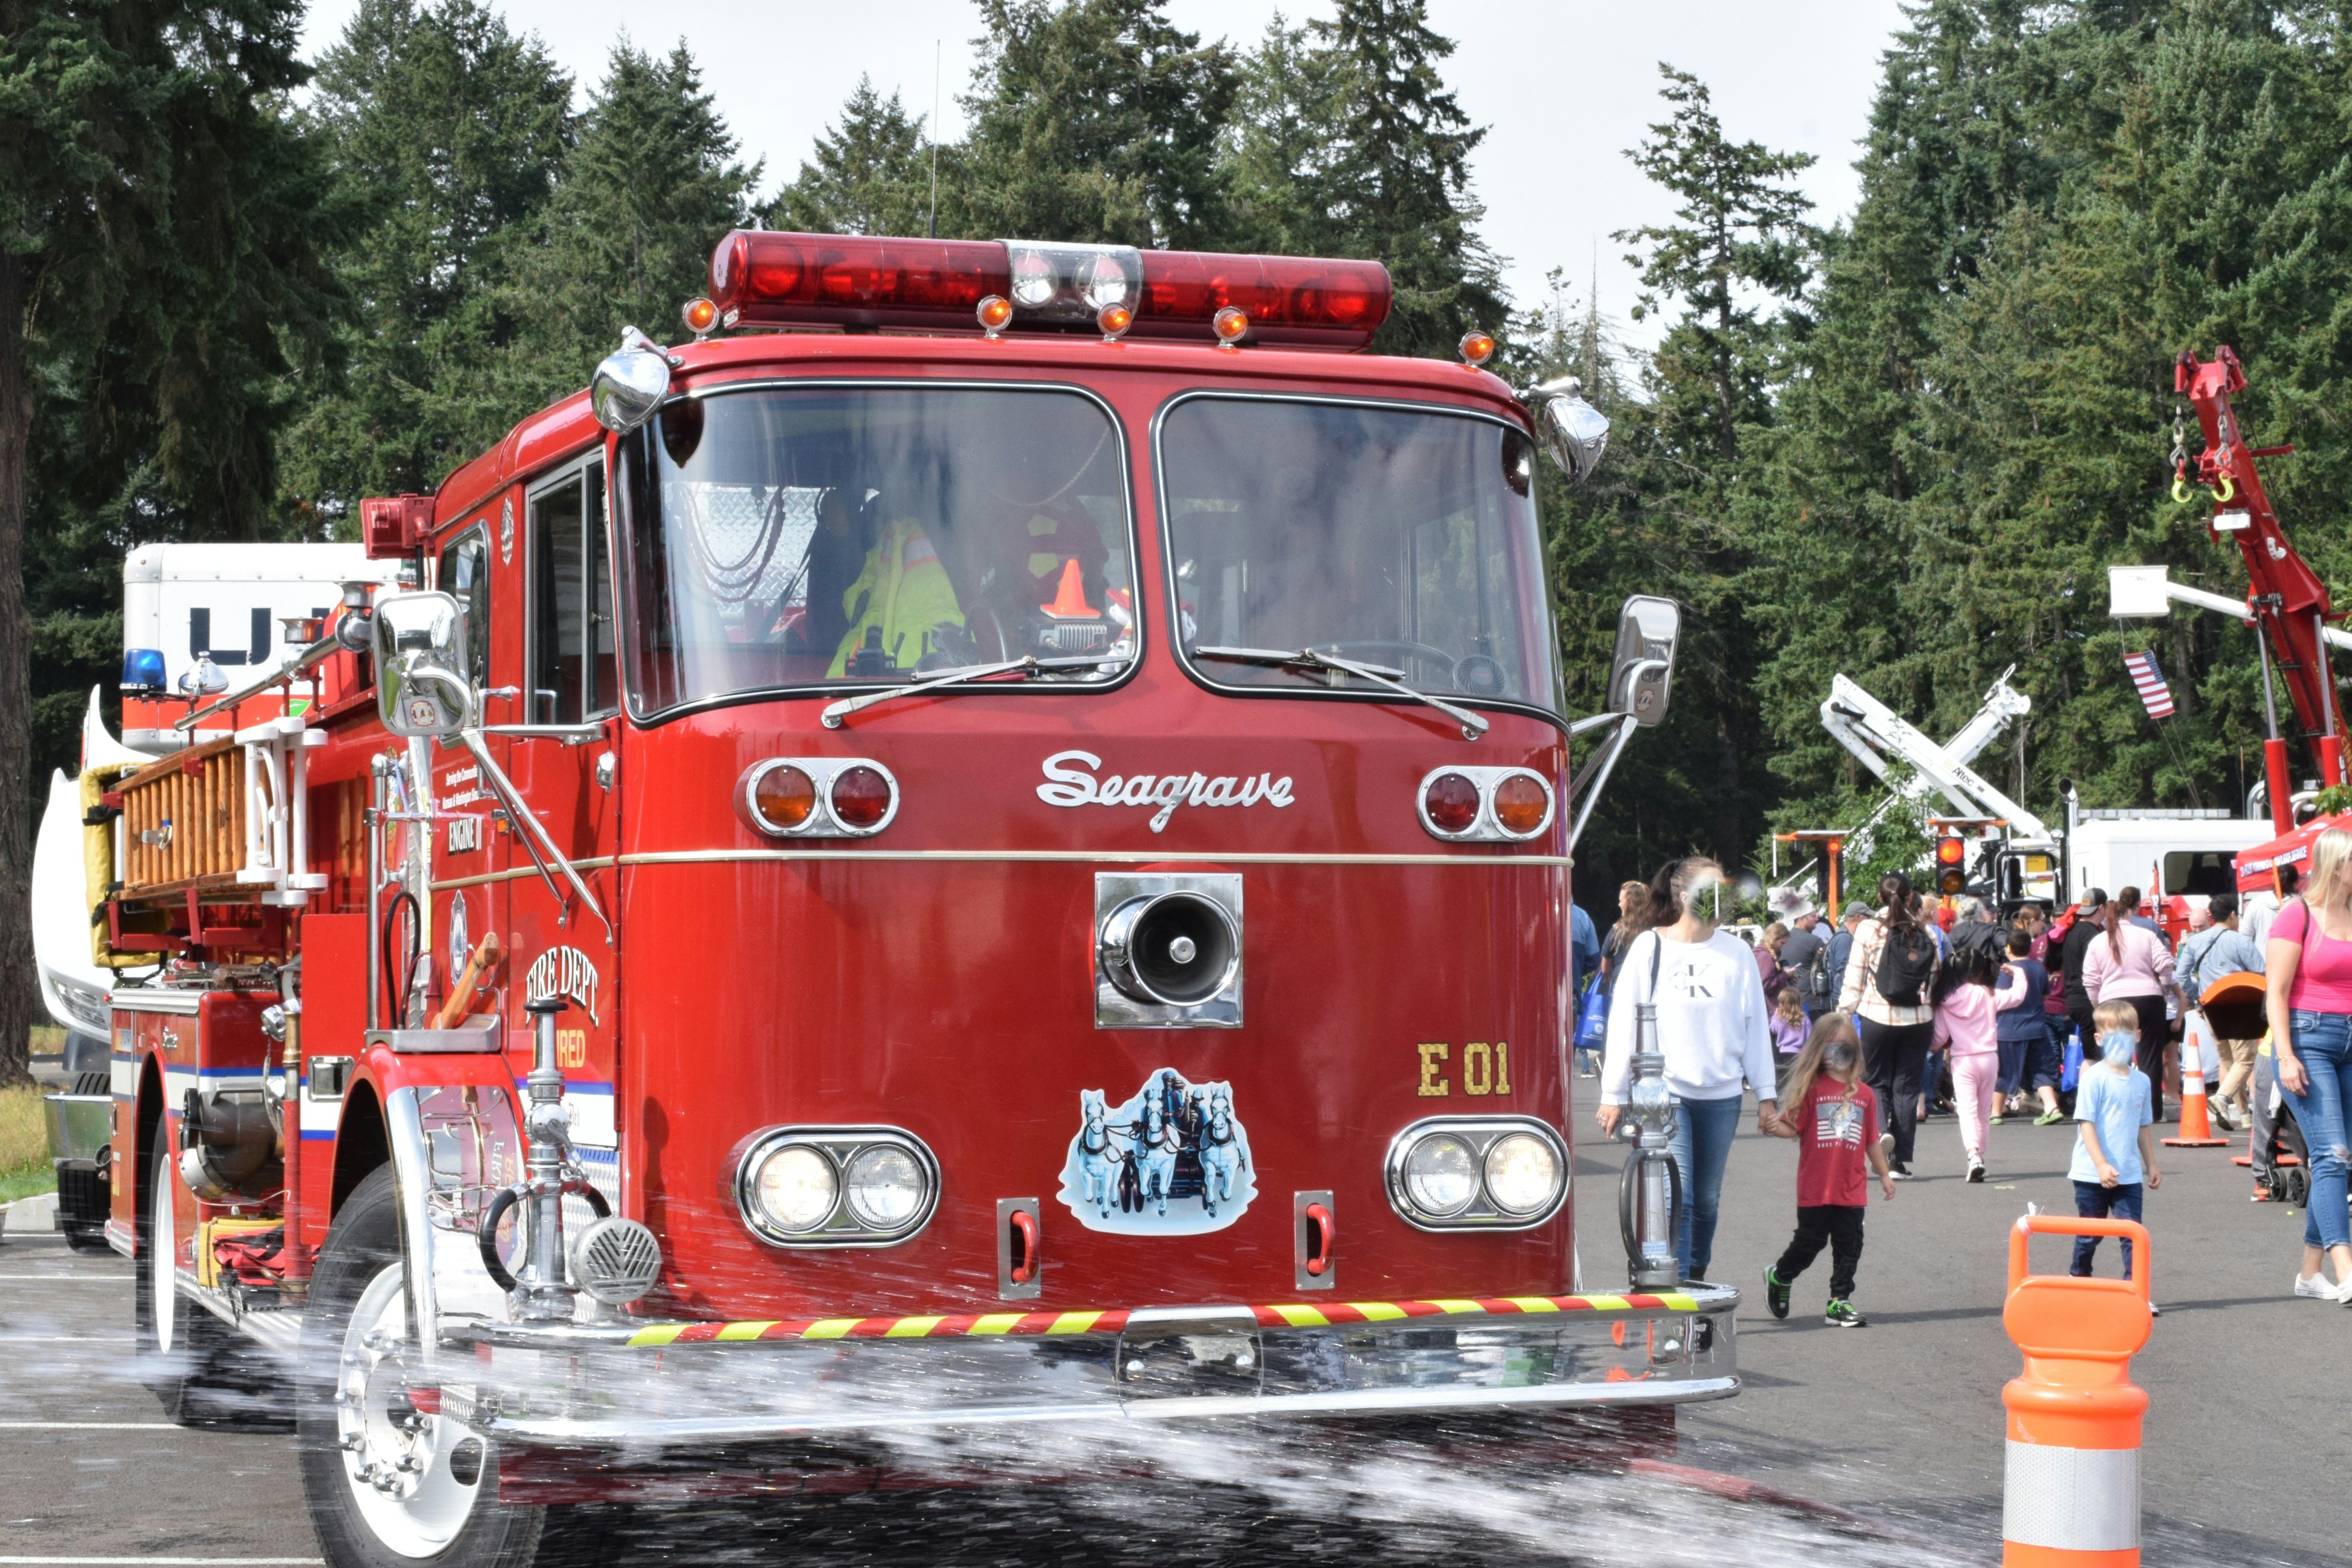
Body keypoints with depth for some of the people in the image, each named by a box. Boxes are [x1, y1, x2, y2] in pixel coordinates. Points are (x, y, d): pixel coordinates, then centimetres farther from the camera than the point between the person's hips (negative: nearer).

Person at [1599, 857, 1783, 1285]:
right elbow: (1624, 1022, 2)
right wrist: (1613, 1096, 0)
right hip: (1664, 1093, -3)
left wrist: (1766, 1093, 9)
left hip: (1721, 1094, 3)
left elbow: (1755, 1024, 11)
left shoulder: (1736, 952, 7)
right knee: (1677, 1198, -11)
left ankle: (1697, 1280, 26)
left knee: (1707, 1200, 11)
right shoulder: (1649, 947, 0)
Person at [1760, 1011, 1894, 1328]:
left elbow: (1872, 1141, 16)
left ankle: (1839, 1302, 12)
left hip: (1852, 1190, 4)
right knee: (1809, 1242, 5)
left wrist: (1884, 1174, 20)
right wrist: (1773, 1127, -26)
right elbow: (1793, 1127, -6)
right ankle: (1779, 1277, 30)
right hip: (1815, 1190, -4)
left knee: (1849, 1247, 4)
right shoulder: (1813, 1088, -4)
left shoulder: (1863, 1094, 7)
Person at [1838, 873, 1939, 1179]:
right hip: (1918, 1019, 2)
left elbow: (1854, 979, -4)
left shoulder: (1868, 929, -4)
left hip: (1877, 1017, -2)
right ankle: (1901, 1160, 6)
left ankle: (1882, 1129, -18)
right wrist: (1935, 1026, 15)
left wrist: (1844, 1013, 5)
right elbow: (1935, 980, 6)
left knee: (1877, 1081, 11)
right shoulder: (1925, 934, 3)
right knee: (1907, 1086, 7)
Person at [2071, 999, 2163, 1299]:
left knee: (2132, 1234, -3)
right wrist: (2101, 1165, -20)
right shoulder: (2095, 1078, -10)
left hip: (2129, 1175, 4)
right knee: (2089, 1235, 9)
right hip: (2092, 1174, -4)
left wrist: (2151, 1165, 18)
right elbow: (2086, 1123, -13)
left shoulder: (2141, 1081, 8)